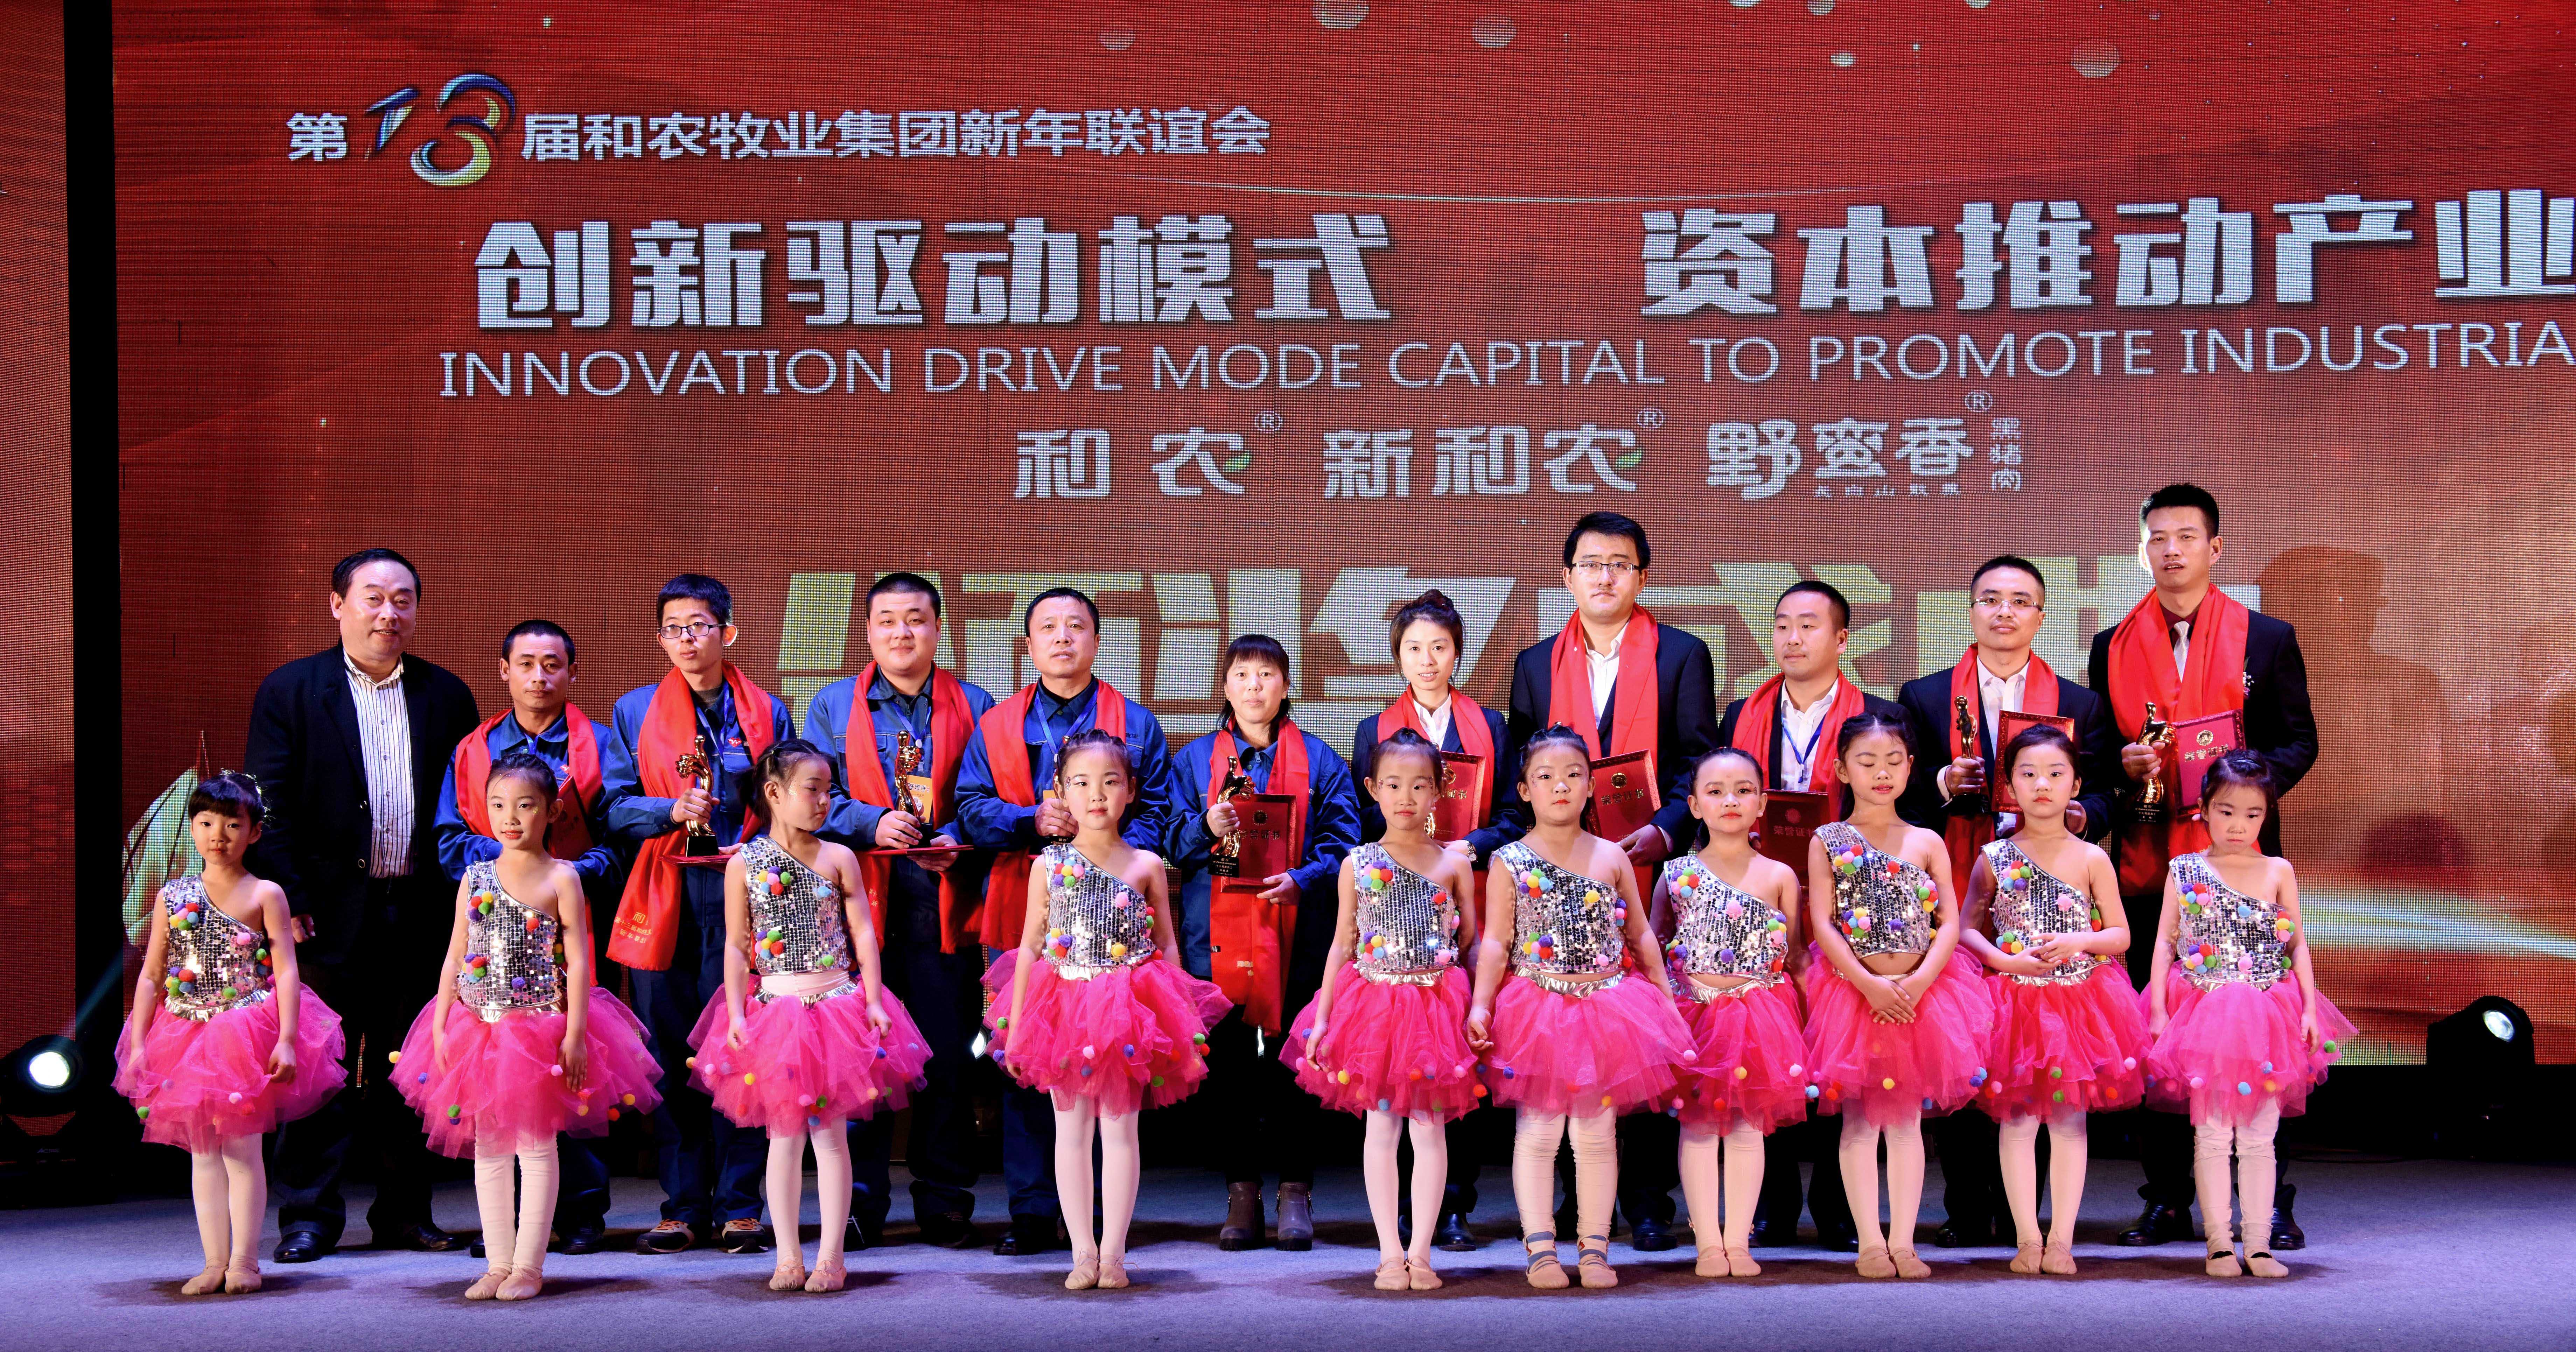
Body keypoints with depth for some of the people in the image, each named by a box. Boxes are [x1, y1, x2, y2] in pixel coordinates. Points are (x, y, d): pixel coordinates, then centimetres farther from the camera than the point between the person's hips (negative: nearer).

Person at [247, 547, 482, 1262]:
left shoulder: (446, 696, 11)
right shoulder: (289, 690, 3)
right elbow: (268, 805, -2)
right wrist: (290, 901, -9)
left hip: (420, 910, 3)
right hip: (330, 911, -2)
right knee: (321, 1064, 0)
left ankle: (404, 1212, 16)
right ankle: (309, 1216, 8)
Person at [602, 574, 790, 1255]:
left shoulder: (768, 712, 11)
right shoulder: (634, 712, 12)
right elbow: (616, 807, 7)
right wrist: (671, 810, -11)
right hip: (665, 902, 1)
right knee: (670, 1053, 1)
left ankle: (739, 1206, 4)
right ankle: (683, 1206, 9)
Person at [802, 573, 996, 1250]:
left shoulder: (975, 707, 12)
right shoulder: (831, 706, 14)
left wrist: (957, 844, -13)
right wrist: (873, 823, -11)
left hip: (947, 900, 0)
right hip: (860, 897, 0)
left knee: (950, 1053, 0)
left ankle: (946, 1200, 9)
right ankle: (858, 1200, 6)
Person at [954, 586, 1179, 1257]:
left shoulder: (1136, 724, 11)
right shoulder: (996, 726, 15)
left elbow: (1155, 810, 6)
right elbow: (971, 808, 8)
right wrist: (1033, 820, -10)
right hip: (1020, 913, 1)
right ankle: (1032, 1212, 5)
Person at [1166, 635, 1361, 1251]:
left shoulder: (1319, 761, 9)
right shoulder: (1194, 760, 13)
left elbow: (1342, 842, 4)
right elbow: (1172, 844, 10)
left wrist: (1301, 879, -13)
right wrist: (1205, 829, -11)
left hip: (1296, 933, -1)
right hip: (1218, 933, 1)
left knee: (1293, 1062, -1)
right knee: (1227, 1063, 2)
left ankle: (1295, 1190, 8)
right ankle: (1241, 1190, 11)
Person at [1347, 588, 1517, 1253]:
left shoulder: (1490, 727, 16)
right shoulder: (1375, 731, 16)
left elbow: (1510, 818, 9)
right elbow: (1362, 826, 9)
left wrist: (1469, 846, -10)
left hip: (1472, 905, 0)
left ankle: (1454, 1204, -2)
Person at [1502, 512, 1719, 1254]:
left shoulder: (1682, 655, 7)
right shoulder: (1536, 665, 16)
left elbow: (1700, 766, 2)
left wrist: (1663, 831, -14)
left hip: (1650, 868, -2)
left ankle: (1648, 1201, 3)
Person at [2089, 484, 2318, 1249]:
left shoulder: (2268, 639, 7)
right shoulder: (2113, 646, 12)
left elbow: (2298, 740, 6)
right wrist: (2125, 765, -7)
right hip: (2147, 862, 2)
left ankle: (2269, 1204, 4)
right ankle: (2167, 1201, 10)